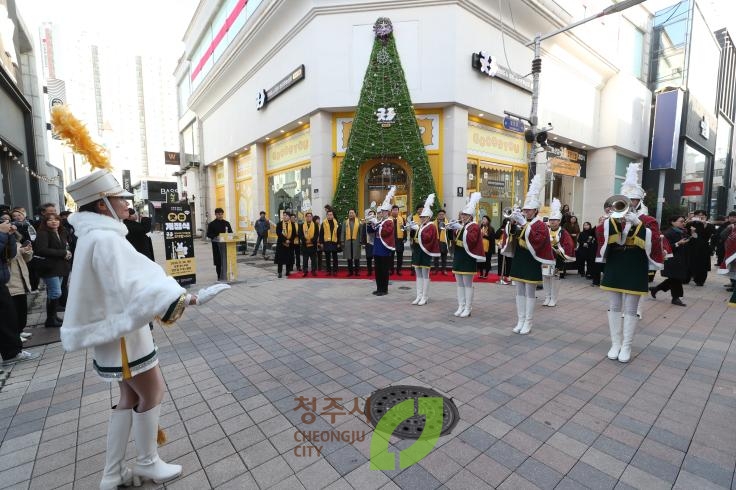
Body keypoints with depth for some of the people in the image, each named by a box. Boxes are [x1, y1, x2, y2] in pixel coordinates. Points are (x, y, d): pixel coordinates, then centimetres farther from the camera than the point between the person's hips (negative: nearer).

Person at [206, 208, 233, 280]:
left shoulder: (226, 223, 11)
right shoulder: (212, 224, 2)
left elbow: (231, 233, 15)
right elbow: (208, 234, -1)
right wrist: (216, 237, -18)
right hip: (216, 244, -2)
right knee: (218, 261, 0)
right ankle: (220, 276, 8)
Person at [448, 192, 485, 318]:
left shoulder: (474, 226, -6)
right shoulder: (459, 224, 14)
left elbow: (472, 240, -23)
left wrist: (462, 229, -26)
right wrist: (451, 230, -4)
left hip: (468, 259, -7)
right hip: (458, 258, 7)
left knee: (467, 284, -2)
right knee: (459, 284, 10)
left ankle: (468, 309, 5)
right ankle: (461, 307, 18)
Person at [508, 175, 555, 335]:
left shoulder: (540, 225, -7)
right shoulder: (521, 222, 10)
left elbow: (537, 240, -24)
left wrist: (524, 224, -26)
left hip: (531, 263, -6)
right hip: (518, 261, 6)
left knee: (529, 293, 1)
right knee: (519, 292, 10)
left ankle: (528, 323, 11)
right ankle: (520, 321, 19)